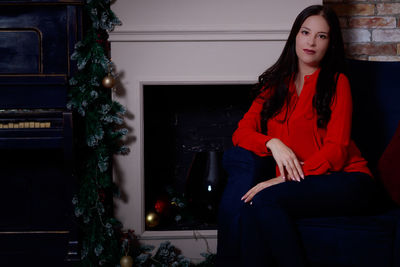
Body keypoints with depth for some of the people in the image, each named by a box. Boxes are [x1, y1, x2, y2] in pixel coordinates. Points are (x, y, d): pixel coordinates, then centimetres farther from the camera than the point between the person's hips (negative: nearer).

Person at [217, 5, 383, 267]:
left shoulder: (337, 82, 3)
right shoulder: (275, 84, 18)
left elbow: (337, 149, -6)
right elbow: (242, 132, 10)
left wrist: (286, 180, -18)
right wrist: (273, 143, -12)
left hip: (345, 179, -4)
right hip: (296, 182, 4)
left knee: (263, 200, -30)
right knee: (237, 191, -27)